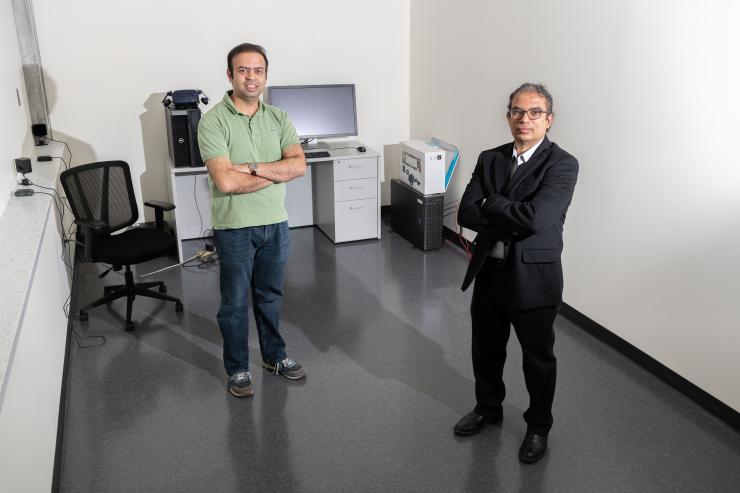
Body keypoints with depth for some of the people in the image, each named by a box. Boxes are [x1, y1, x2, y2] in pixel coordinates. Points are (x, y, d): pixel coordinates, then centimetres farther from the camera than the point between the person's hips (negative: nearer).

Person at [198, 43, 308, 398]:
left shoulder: (278, 118, 2)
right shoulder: (214, 121, -13)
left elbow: (299, 165, -10)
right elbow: (225, 181, -24)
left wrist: (253, 167, -21)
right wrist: (277, 172, -14)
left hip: (275, 224, 4)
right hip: (234, 228, -4)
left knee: (270, 296, 19)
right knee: (235, 302, 10)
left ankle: (274, 356, 38)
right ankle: (237, 368, 27)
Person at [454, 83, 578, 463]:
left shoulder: (562, 165, -14)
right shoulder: (489, 159, 3)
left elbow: (535, 219, -27)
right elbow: (466, 213, -6)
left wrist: (490, 204, -13)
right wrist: (511, 221, -17)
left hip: (533, 277, -5)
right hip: (489, 271, 5)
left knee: (538, 359, 13)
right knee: (486, 350, 22)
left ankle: (538, 427, 36)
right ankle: (488, 407, 46)